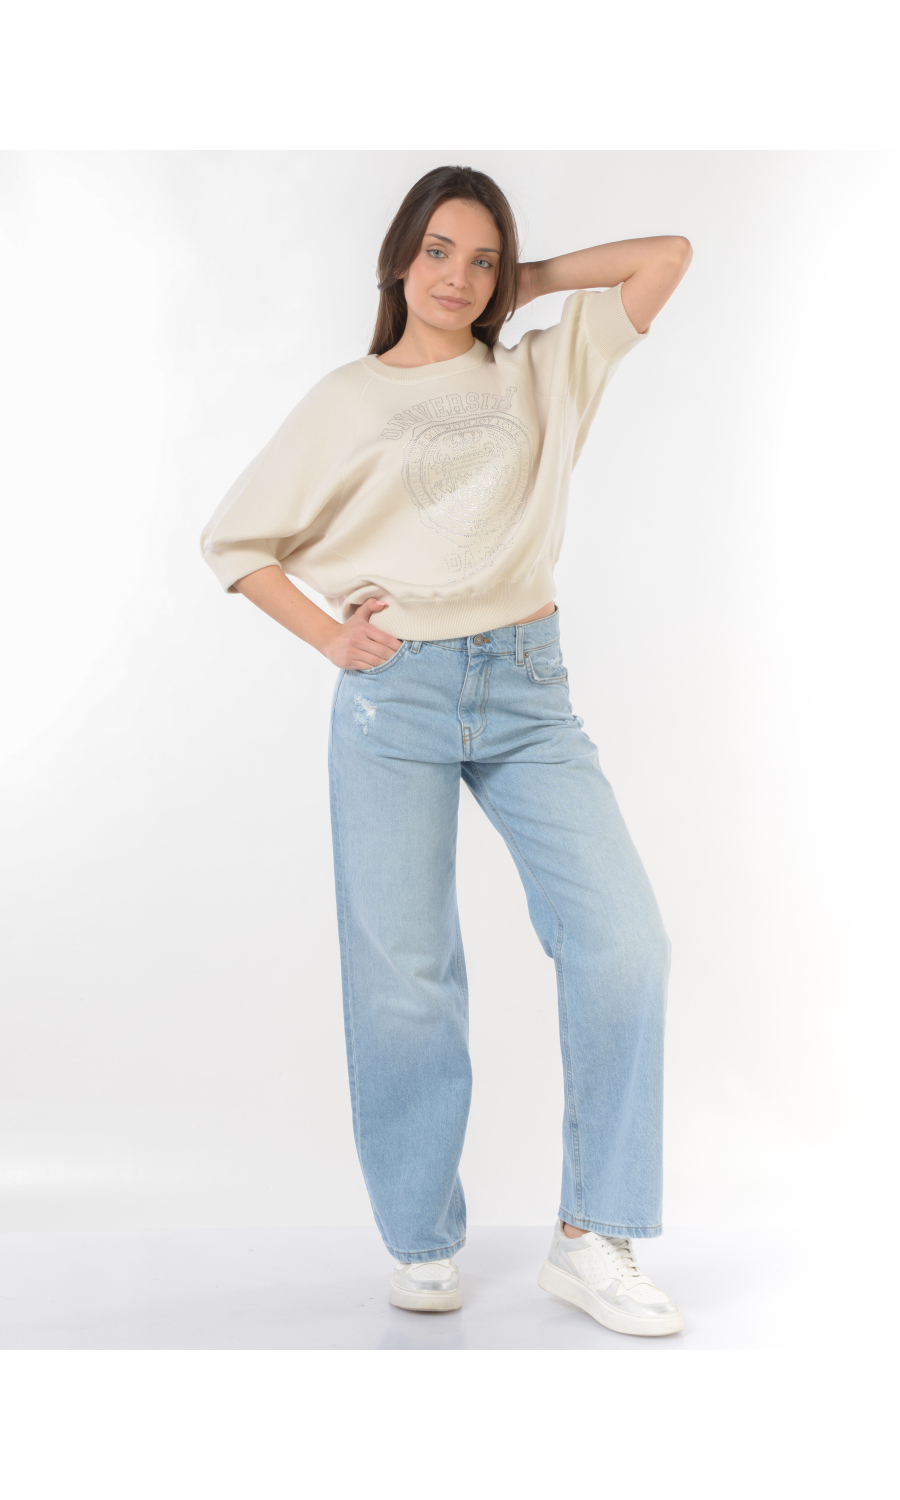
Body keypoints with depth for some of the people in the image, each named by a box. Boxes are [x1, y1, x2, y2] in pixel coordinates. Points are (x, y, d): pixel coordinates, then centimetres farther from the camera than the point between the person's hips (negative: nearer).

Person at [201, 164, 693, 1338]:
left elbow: (667, 256, 17)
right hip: (396, 694, -1)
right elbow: (235, 541, 14)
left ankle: (594, 1240, -2)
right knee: (404, 975, -1)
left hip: (528, 689, 2)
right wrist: (327, 636, 3)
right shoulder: (345, 403, 11)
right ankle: (423, 1243, 14)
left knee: (624, 939, -12)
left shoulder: (540, 377, 15)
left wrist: (526, 282, 16)